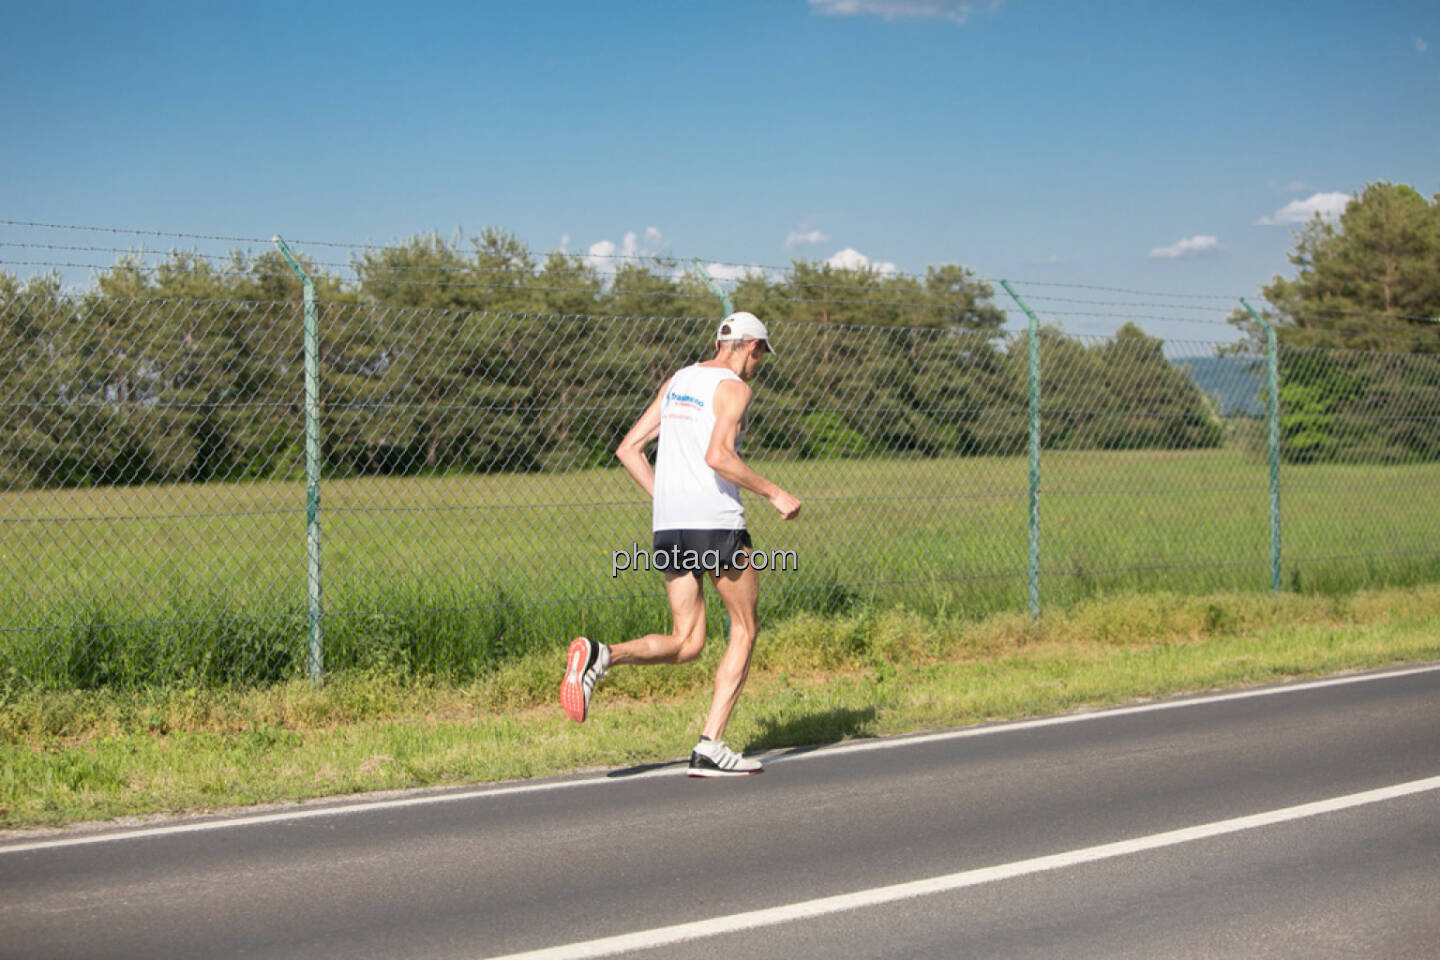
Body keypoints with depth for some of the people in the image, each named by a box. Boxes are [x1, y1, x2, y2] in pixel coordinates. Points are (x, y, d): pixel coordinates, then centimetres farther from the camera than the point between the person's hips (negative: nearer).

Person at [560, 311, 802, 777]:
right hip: (716, 522, -7)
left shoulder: (677, 381, 18)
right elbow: (717, 456, -21)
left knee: (686, 643, 10)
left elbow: (628, 449, 17)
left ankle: (600, 655, -16)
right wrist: (774, 493, -11)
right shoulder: (733, 387, -5)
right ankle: (710, 746, 3)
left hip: (668, 525, 7)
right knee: (744, 629, 10)